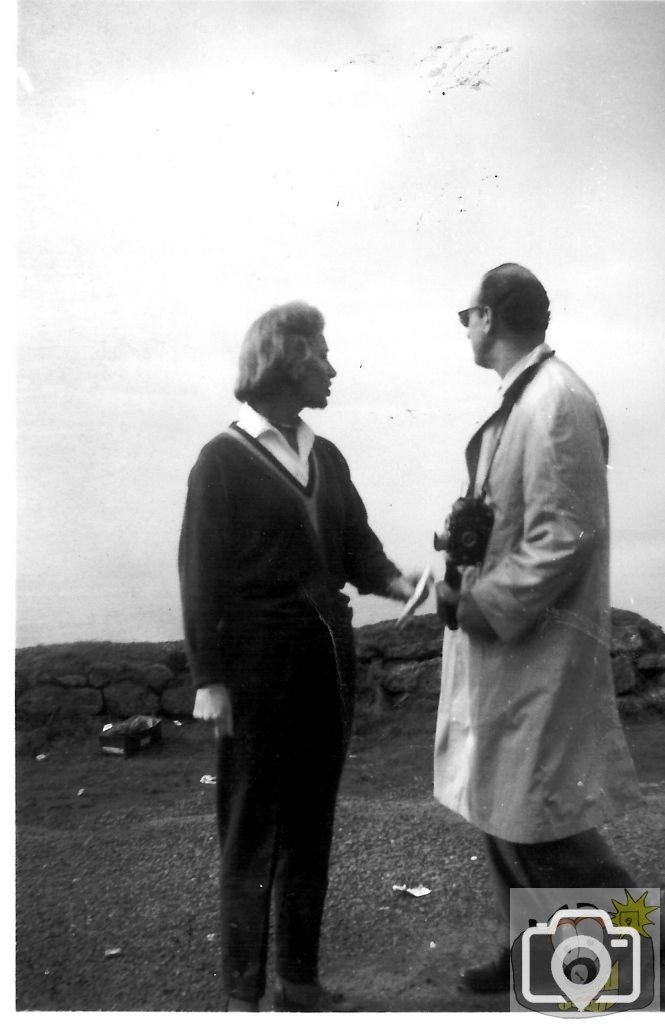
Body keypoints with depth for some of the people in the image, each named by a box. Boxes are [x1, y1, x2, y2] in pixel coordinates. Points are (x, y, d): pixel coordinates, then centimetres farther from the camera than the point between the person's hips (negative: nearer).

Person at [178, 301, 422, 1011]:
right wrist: (208, 679, -14)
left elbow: (356, 545, 7)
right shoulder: (225, 458, -7)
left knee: (312, 820, 13)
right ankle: (241, 991, 17)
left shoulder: (327, 457, 11)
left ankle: (299, 978, 26)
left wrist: (396, 583, -13)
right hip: (258, 659, -6)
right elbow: (201, 572, -10)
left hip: (327, 654, 6)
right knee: (252, 827, 3)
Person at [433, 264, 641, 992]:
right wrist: (469, 576, 3)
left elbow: (563, 540, -23)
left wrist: (480, 605, -17)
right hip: (501, 641, 9)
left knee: (532, 813, 0)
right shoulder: (522, 399, 11)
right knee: (502, 807, 18)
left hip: (536, 650, -9)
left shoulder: (556, 402, -19)